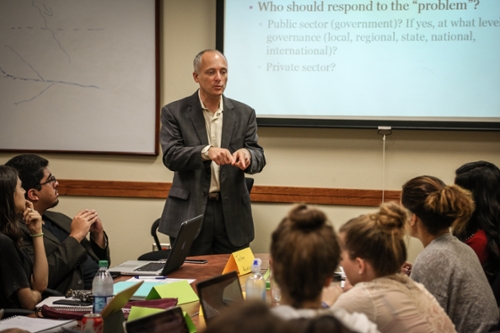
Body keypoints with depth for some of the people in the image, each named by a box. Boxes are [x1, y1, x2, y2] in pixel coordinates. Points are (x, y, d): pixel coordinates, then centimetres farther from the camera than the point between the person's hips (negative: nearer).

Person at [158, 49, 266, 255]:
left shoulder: (244, 113, 7)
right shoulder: (174, 112, 1)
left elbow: (259, 158, 2)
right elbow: (170, 156, -10)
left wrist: (246, 154, -23)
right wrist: (205, 152, -28)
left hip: (232, 213, 2)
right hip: (190, 212, -2)